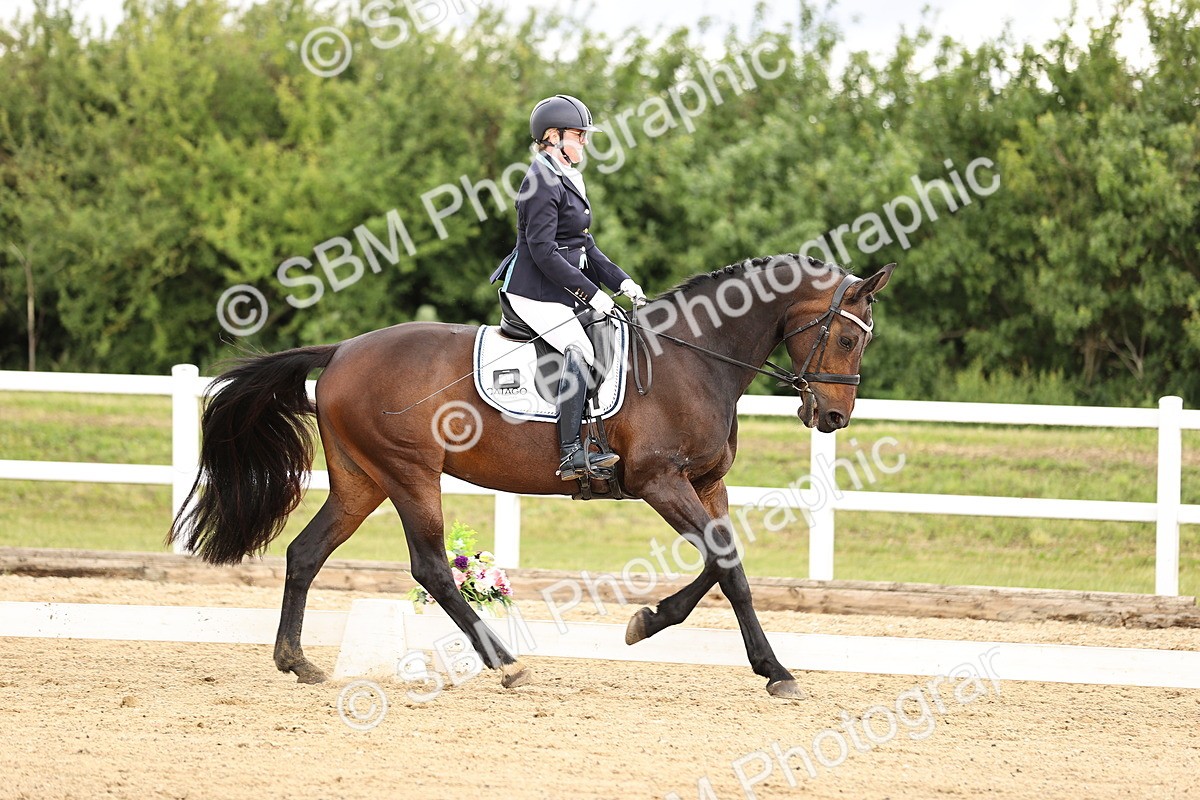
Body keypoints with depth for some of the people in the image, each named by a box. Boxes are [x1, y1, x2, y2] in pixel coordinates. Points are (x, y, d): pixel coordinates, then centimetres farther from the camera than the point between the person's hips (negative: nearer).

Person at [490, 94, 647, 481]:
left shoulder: (566, 181, 17)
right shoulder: (543, 183, -15)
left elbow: (585, 247, 19)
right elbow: (543, 252, -21)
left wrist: (621, 282, 7)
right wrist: (590, 292, -20)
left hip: (562, 291, 11)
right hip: (537, 294, -11)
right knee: (580, 350, -25)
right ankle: (572, 455, -29)